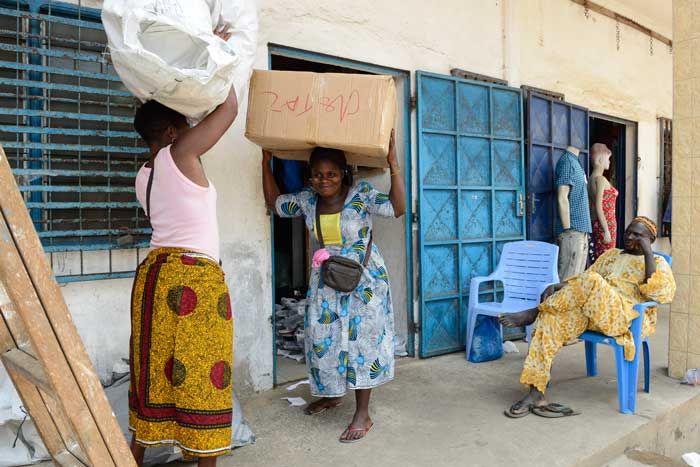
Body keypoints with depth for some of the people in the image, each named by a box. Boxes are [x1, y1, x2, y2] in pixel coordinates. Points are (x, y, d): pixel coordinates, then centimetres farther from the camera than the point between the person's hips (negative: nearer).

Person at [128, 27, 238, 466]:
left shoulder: (145, 175, 12)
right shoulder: (178, 154, -8)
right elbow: (229, 108, -3)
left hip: (155, 273, 8)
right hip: (195, 277, -8)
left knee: (155, 369, 16)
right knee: (201, 372, 1)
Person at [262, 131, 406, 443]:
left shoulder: (361, 194, -15)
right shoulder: (307, 200, 0)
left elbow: (398, 208, -25)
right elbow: (275, 203, 13)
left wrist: (393, 164, -30)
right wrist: (266, 163, 8)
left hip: (363, 281, -5)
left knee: (361, 340, -3)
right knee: (322, 339, 11)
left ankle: (362, 414, 6)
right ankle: (332, 394, 36)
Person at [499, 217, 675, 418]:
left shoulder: (657, 262, 14)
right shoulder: (611, 254, 29)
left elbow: (664, 293, -7)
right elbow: (583, 278, 24)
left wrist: (648, 253, -8)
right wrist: (556, 288, 4)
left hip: (625, 316, -5)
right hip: (588, 312, 5)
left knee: (592, 281, -34)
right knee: (551, 319, -24)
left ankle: (535, 312, -17)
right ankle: (535, 394, -25)